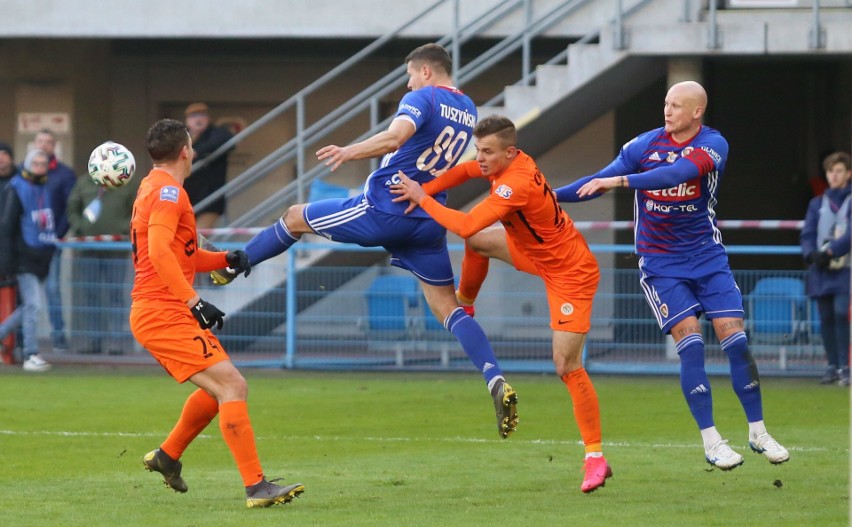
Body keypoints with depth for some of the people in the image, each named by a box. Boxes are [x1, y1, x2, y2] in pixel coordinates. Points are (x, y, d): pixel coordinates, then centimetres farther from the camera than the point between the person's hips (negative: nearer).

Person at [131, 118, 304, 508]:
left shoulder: (153, 188, 20)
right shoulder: (167, 191, -11)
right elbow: (159, 251, -25)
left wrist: (225, 260, 11)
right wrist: (194, 302, -30)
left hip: (162, 314, 10)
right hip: (163, 314, -10)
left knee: (221, 389, 22)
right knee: (232, 387, -16)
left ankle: (167, 456, 32)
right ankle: (256, 487, -21)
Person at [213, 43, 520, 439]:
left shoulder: (422, 98, -10)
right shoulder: (468, 111, 14)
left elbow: (395, 138, -29)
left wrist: (350, 152, -32)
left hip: (384, 210, -6)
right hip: (429, 222, 6)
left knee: (296, 217, 14)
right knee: (447, 306, 5)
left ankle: (229, 269, 29)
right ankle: (496, 382, -14)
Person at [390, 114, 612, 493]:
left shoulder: (517, 184, -33)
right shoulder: (507, 163, -6)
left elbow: (464, 225, -36)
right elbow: (463, 171, 12)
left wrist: (421, 198, -24)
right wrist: (423, 191, -3)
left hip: (570, 274, -10)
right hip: (539, 255, 10)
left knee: (567, 366, -13)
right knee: (479, 241, 20)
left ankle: (595, 459, -8)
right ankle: (463, 308, 46)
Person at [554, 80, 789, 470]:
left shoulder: (712, 145, -10)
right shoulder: (646, 144, -2)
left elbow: (679, 173, -28)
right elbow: (600, 182, 2)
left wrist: (621, 180, -36)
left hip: (707, 257, 0)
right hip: (660, 263, 0)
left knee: (734, 338, -6)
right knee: (690, 343, -13)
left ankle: (758, 433, 8)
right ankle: (711, 442, -8)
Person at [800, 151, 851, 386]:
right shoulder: (817, 204, 15)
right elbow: (807, 234, 9)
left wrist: (830, 252, -18)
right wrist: (812, 254, -11)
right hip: (821, 270, 4)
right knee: (826, 318, 3)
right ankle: (833, 366, 11)